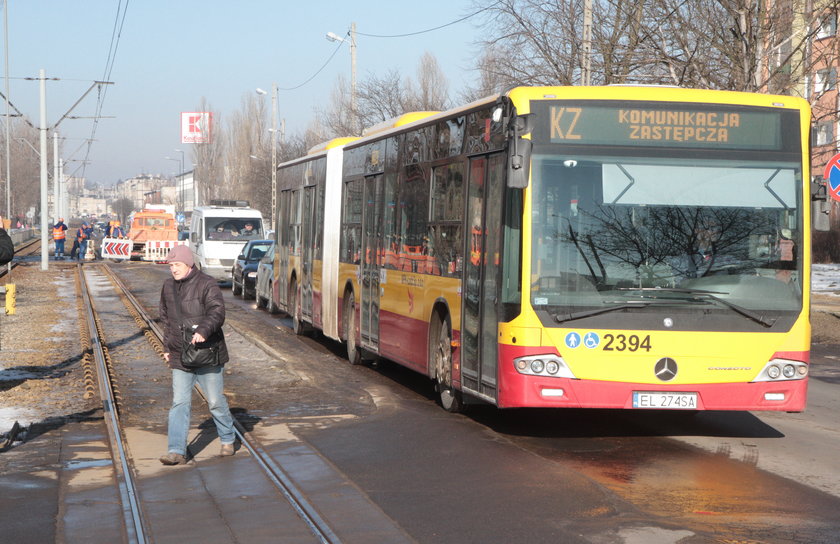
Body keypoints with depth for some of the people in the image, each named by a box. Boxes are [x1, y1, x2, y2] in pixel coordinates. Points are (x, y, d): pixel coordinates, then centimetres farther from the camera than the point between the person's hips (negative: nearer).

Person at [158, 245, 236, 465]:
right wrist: (167, 347, 17)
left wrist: (203, 331, -42)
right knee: (179, 403, -3)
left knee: (216, 401, 7)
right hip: (180, 357, 5)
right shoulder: (168, 286, 9)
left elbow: (217, 312, -24)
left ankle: (228, 440, 29)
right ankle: (177, 451, -5)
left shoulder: (207, 284, -11)